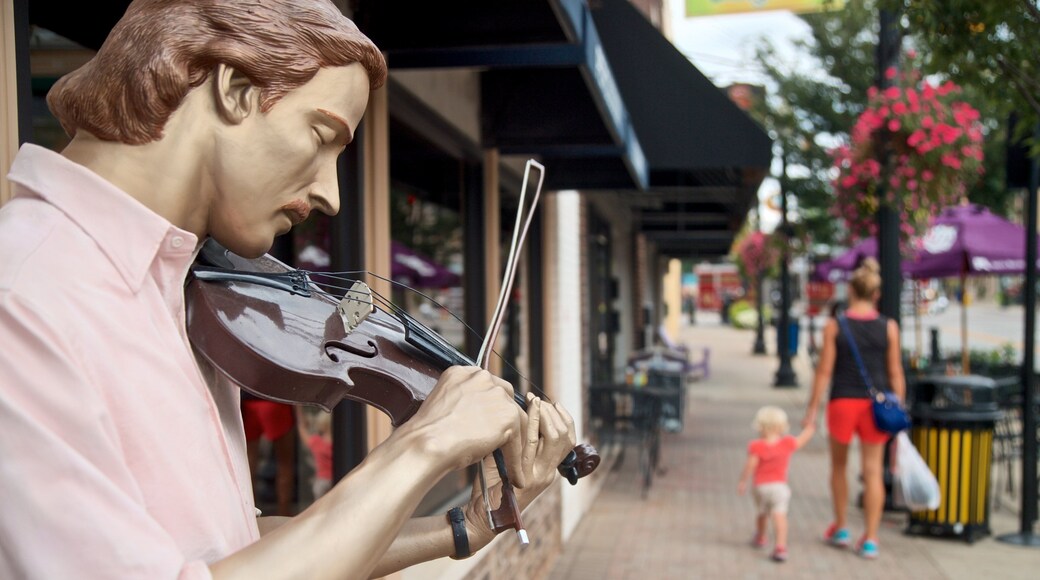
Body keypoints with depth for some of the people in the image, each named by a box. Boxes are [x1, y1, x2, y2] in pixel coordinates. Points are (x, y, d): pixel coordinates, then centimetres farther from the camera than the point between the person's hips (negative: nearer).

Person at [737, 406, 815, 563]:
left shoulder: (757, 447, -12)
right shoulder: (788, 444, 0)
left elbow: (750, 466, -16)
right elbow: (802, 440, 17)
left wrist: (742, 481, -6)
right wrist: (811, 428, 35)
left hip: (761, 486, 0)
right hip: (780, 486, 0)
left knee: (762, 513, 21)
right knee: (779, 515, -11)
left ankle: (760, 538, 44)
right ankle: (780, 546, -26)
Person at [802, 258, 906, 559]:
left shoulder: (834, 326, -5)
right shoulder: (889, 327, -1)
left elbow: (824, 371, -6)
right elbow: (895, 373, -1)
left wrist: (812, 410, 0)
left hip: (843, 402, -1)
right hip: (876, 404, 1)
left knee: (839, 466, 18)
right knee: (873, 470, 6)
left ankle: (841, 529, 28)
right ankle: (870, 539, 7)